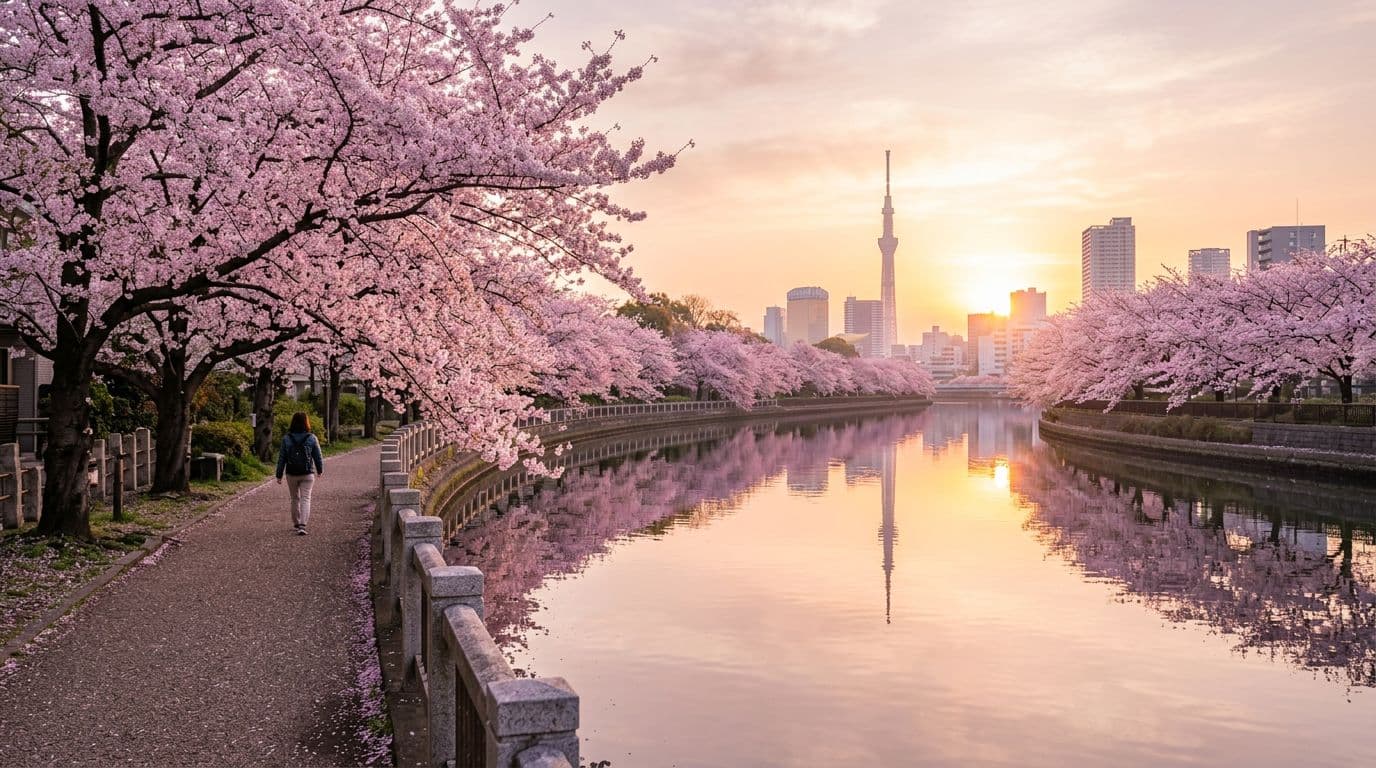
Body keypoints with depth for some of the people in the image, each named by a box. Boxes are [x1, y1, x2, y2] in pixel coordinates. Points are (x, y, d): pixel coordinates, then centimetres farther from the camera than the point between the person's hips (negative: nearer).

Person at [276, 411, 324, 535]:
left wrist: (279, 475, 4)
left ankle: (297, 524, 28)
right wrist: (320, 470, 18)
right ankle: (302, 526, -15)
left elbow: (281, 458, -3)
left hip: (291, 474, 2)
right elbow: (318, 457, 1)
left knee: (295, 499, 17)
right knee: (305, 499, -1)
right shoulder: (312, 438, -7)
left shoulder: (286, 438, -5)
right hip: (307, 474, -2)